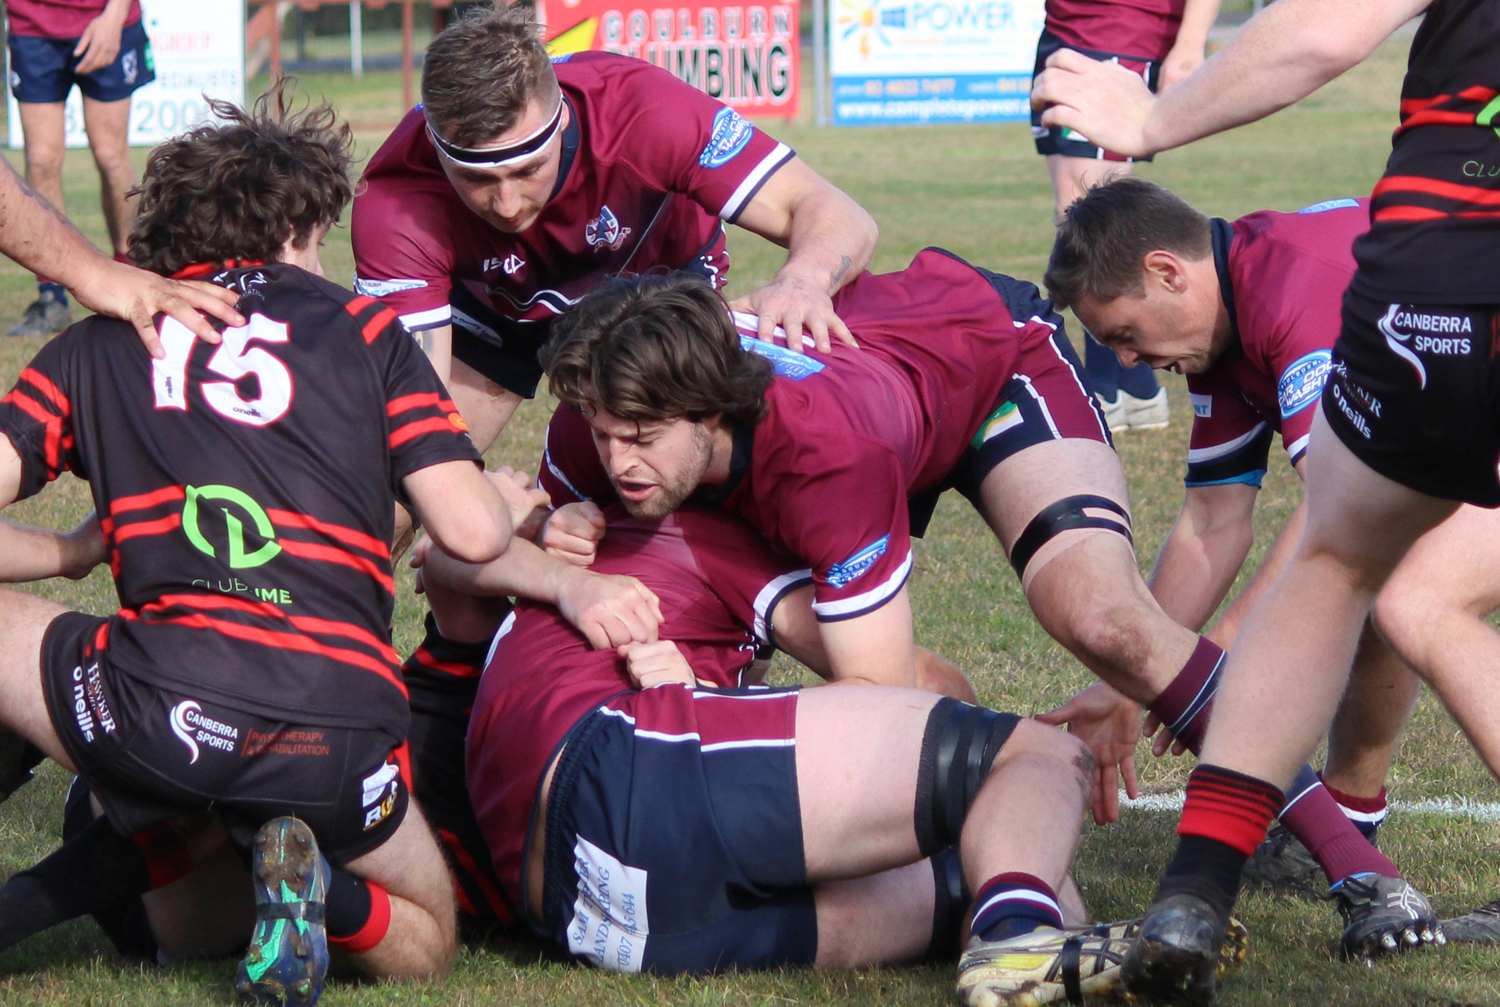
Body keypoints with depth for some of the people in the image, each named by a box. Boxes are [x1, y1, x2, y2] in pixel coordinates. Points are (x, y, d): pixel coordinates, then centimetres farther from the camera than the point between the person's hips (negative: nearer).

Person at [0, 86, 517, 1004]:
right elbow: (472, 530, 6)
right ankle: (309, 883, -7)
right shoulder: (363, 329, 15)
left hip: (159, 705, 1)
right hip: (341, 737, -1)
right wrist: (509, 504, 30)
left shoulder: (99, 344, 17)